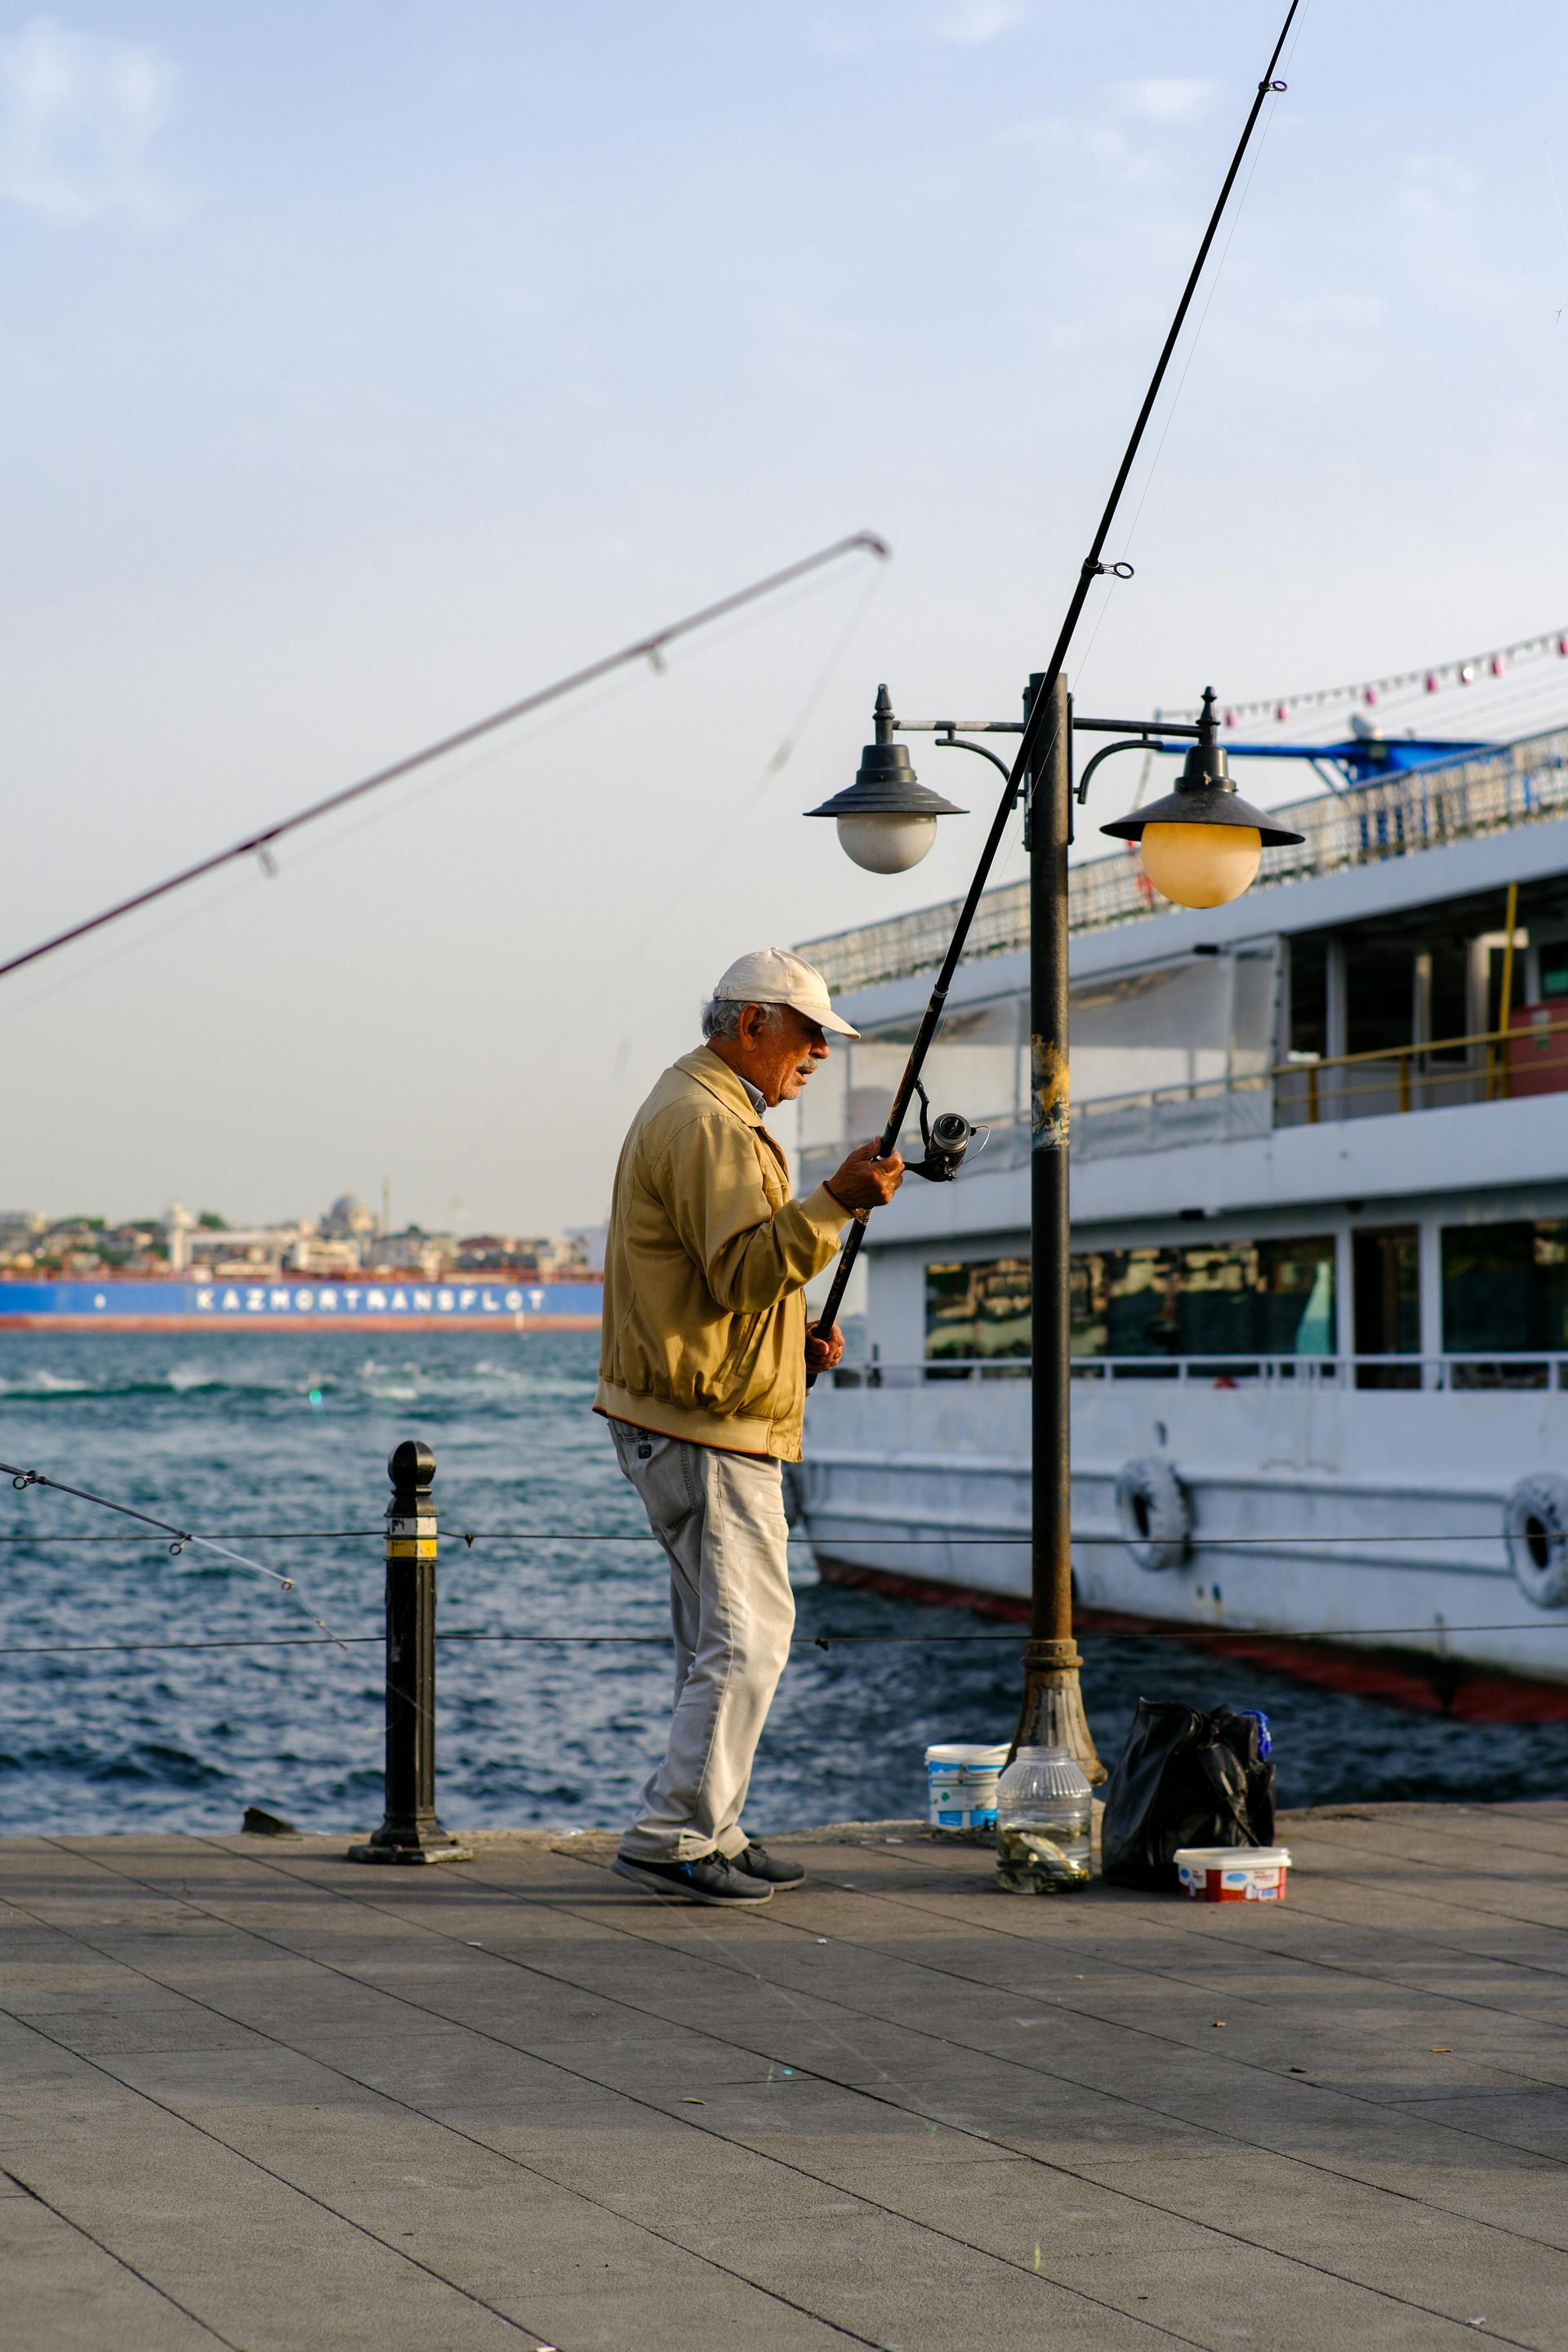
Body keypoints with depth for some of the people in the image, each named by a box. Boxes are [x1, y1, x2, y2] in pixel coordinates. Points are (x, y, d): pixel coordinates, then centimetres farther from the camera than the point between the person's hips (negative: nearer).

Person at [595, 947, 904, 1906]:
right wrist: (836, 1203, -30)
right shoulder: (707, 1124, -14)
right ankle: (676, 1837, -8)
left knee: (723, 1636, 14)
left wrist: (797, 1340, 15)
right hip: (705, 1428, -11)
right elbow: (743, 1268, -25)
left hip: (690, 1421, 11)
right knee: (747, 1633, -10)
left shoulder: (694, 1110, 22)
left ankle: (707, 1833, 19)